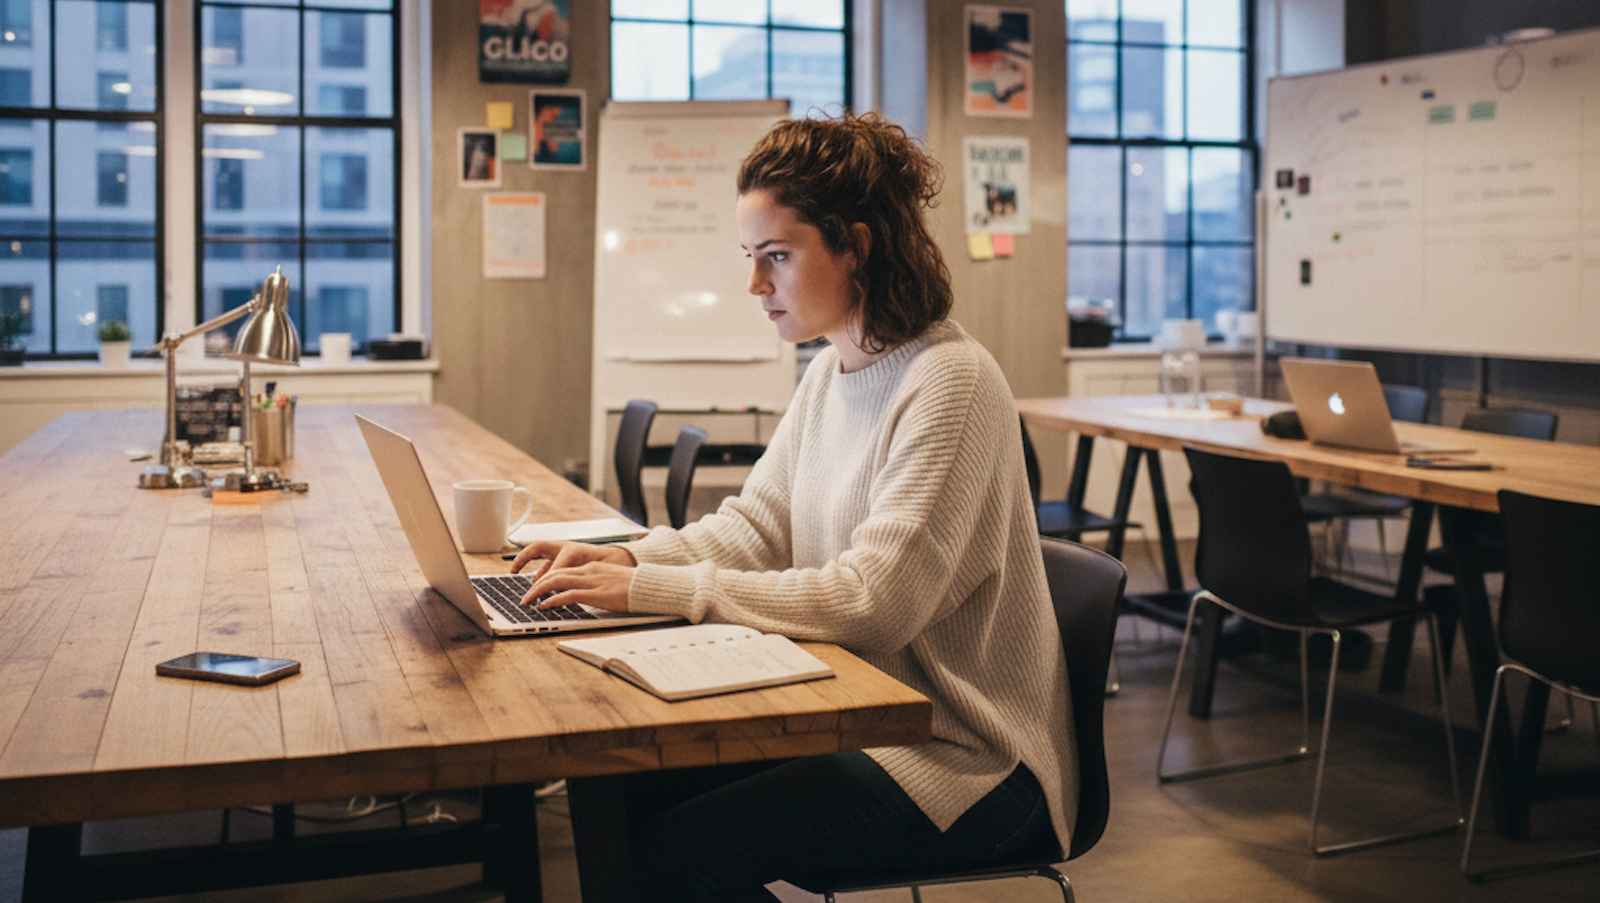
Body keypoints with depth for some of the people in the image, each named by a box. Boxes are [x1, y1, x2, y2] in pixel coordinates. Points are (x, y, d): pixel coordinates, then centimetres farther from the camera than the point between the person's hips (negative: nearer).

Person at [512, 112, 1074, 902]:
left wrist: (654, 589, -27)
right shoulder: (831, 372, 8)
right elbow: (756, 526, 10)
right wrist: (628, 557, -8)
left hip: (961, 756, -8)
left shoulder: (950, 383, -20)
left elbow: (873, 600, -27)